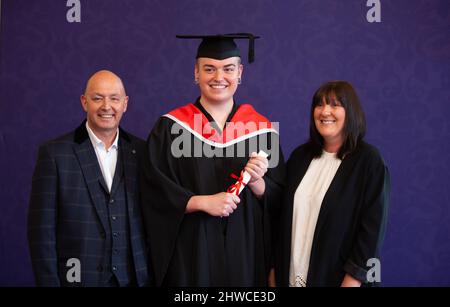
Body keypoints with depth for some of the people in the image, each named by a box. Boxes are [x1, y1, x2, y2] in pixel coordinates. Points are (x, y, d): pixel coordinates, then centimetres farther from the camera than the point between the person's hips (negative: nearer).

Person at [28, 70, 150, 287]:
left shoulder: (141, 151, 1)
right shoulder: (54, 153, -7)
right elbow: (42, 230, -7)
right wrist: (49, 282, -9)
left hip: (134, 278, 3)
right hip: (78, 278, -2)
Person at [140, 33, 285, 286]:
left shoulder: (260, 128, 2)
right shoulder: (171, 127, -2)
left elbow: (277, 198, 3)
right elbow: (155, 190, -7)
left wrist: (256, 182, -16)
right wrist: (202, 201, -18)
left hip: (245, 250, 2)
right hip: (190, 252, -1)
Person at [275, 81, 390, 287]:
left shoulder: (369, 160, -9)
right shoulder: (300, 156, 5)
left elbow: (372, 227, -13)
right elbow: (283, 216, 8)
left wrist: (352, 281, -16)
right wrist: (276, 269, 6)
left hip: (337, 278, -4)